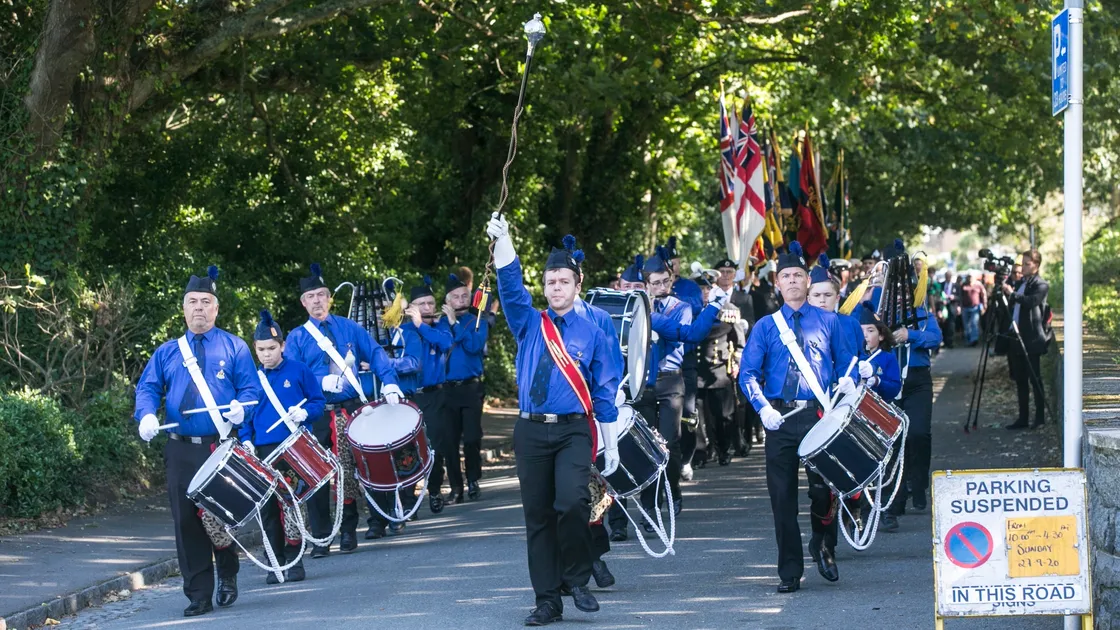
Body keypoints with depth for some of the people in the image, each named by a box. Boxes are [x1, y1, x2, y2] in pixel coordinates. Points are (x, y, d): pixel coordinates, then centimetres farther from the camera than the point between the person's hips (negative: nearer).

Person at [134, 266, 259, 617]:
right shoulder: (167, 353, 13)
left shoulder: (234, 348, 7)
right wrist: (147, 415, -12)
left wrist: (240, 407, -20)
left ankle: (227, 578, 30)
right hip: (181, 451, 2)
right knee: (187, 521, -2)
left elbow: (250, 389, 2)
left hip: (221, 448, -2)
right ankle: (198, 596, 4)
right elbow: (147, 388, 9)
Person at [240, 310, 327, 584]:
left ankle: (294, 561, 5)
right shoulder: (252, 379, 9)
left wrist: (305, 412, -14)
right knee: (268, 508, 2)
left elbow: (319, 402, 5)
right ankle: (276, 563, 10)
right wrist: (246, 440, 0)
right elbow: (245, 414, 14)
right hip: (263, 452, 3)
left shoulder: (299, 372, 2)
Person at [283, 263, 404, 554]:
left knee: (350, 471, 5)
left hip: (353, 410, 1)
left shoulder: (349, 328, 8)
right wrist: (322, 382, -19)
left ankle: (348, 530, 18)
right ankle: (320, 538, 7)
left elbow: (377, 355, 2)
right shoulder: (296, 338, 4)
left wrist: (389, 384, -14)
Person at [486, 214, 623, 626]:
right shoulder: (529, 324, 10)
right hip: (532, 430, 2)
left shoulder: (591, 334, 6)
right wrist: (502, 240, -22)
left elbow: (605, 391, 7)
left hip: (573, 431, -2)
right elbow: (510, 284, -6)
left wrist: (611, 445, 4)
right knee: (537, 515, 3)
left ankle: (577, 580, -3)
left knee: (572, 500, -23)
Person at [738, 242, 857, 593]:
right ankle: (789, 573, 9)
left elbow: (847, 364, 13)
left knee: (823, 487, -7)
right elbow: (748, 373, 3)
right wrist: (763, 407, -13)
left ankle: (823, 546, 24)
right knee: (782, 496, 1)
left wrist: (848, 382, -11)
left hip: (820, 416, -1)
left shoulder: (829, 322, 10)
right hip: (780, 419, 1)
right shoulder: (766, 327, 9)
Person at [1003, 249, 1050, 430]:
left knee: (1034, 378, -3)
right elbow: (1013, 305, 18)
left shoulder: (1041, 285, -7)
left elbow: (1031, 301, -24)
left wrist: (1012, 294, -21)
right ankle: (1023, 418, 14)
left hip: (1031, 339, -8)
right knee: (1020, 379, 9)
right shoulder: (1020, 283, 16)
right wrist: (1005, 293, 3)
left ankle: (1040, 417, 4)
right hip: (1016, 337, 8)